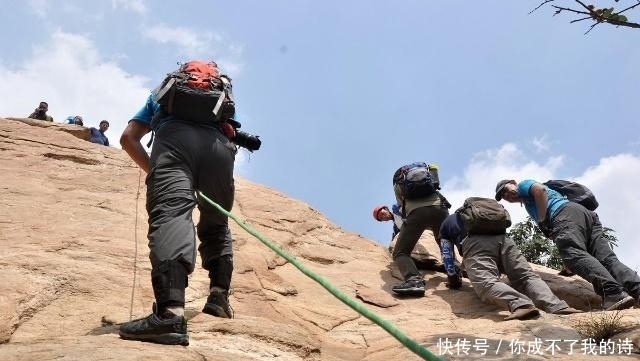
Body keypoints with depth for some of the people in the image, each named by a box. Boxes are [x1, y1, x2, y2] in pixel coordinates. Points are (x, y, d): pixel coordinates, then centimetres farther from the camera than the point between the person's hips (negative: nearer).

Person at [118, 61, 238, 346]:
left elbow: (128, 138, 29)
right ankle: (219, 295, 5)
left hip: (174, 140, -2)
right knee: (216, 226, 23)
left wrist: (155, 173, 29)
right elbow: (231, 135, 35)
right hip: (219, 146, 2)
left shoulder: (160, 95, 41)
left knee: (171, 215, -23)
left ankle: (171, 313, -45)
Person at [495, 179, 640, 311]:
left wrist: (542, 222, -2)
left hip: (566, 212, -9)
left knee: (574, 255, -27)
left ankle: (614, 294, -47)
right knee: (607, 258, -8)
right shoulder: (528, 202, 43)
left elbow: (540, 189, -2)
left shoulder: (524, 184, 21)